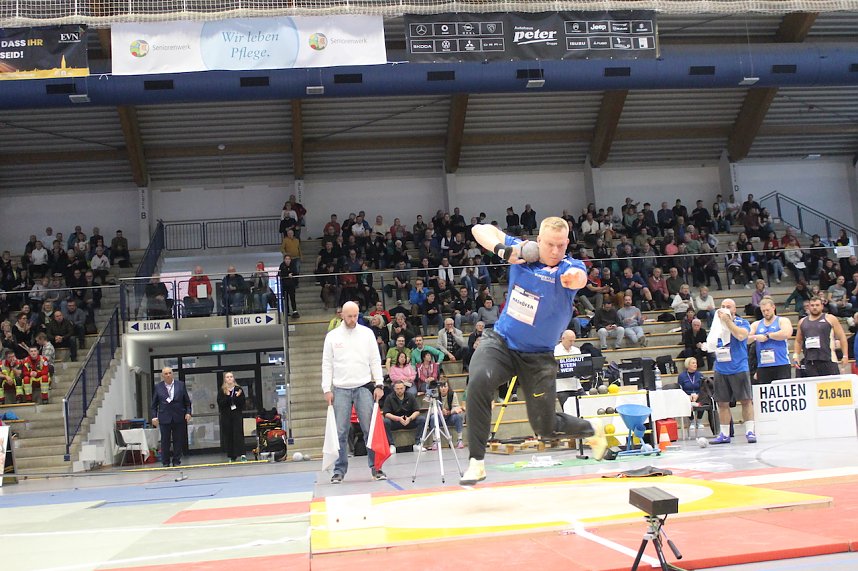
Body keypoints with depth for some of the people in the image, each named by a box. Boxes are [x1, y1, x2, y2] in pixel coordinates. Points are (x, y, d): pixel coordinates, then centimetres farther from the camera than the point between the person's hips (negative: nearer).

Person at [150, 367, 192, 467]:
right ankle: (165, 463, 10)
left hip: (179, 418, 1)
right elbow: (154, 404, 7)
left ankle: (177, 462, 13)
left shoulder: (180, 385, 6)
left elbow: (187, 401, 8)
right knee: (165, 442, 2)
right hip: (164, 418, -1)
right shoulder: (158, 387, 4)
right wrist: (154, 416, -2)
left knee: (178, 441, 4)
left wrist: (188, 412, -2)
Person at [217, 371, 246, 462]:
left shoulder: (238, 389, 5)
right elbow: (220, 403, -6)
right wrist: (227, 396, -18)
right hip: (226, 415, 1)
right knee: (228, 434, 2)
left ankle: (242, 454, -16)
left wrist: (238, 396, -15)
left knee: (238, 433, -10)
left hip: (237, 414, -1)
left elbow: (243, 402, 2)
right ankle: (231, 456, 8)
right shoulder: (222, 391, 4)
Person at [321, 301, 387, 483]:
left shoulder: (367, 333, 6)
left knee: (370, 429, -3)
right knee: (340, 432, 0)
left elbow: (375, 361, 7)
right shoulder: (332, 336, 6)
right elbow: (327, 364, 7)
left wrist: (379, 384, -1)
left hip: (363, 387, 0)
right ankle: (339, 470, 8)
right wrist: (327, 389, -1)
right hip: (341, 389, 0)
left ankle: (376, 467, 3)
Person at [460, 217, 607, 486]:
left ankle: (592, 431, 40)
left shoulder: (571, 266, -15)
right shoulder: (523, 251, -6)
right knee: (479, 382, -30)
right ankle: (476, 463, -20)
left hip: (538, 356, -1)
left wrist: (573, 278, -63)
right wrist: (502, 249, -24)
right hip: (500, 341, 2)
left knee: (545, 427, 6)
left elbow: (579, 278, -39)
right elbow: (481, 229, -5)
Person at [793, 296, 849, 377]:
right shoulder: (802, 322, 15)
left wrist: (845, 355, -3)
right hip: (809, 362, 3)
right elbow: (798, 341, 24)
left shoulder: (830, 319, 4)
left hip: (828, 361, -3)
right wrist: (796, 355, 9)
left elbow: (842, 337, 3)